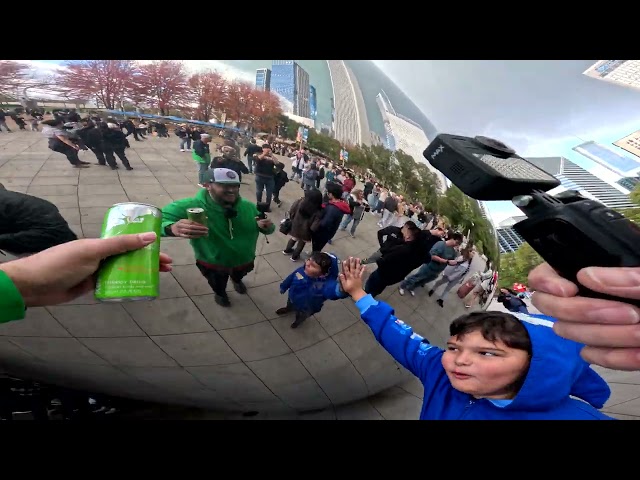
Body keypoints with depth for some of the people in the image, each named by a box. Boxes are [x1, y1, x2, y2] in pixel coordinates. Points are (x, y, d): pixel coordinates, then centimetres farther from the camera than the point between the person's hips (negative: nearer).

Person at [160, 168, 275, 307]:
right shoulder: (191, 206, -35)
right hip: (213, 264, -3)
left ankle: (236, 280, 76)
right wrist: (172, 228, -63)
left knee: (239, 275, 38)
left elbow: (265, 227, -8)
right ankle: (220, 293, 69)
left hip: (244, 260, 3)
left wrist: (267, 227, -34)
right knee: (218, 285, 31)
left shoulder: (248, 207, -22)